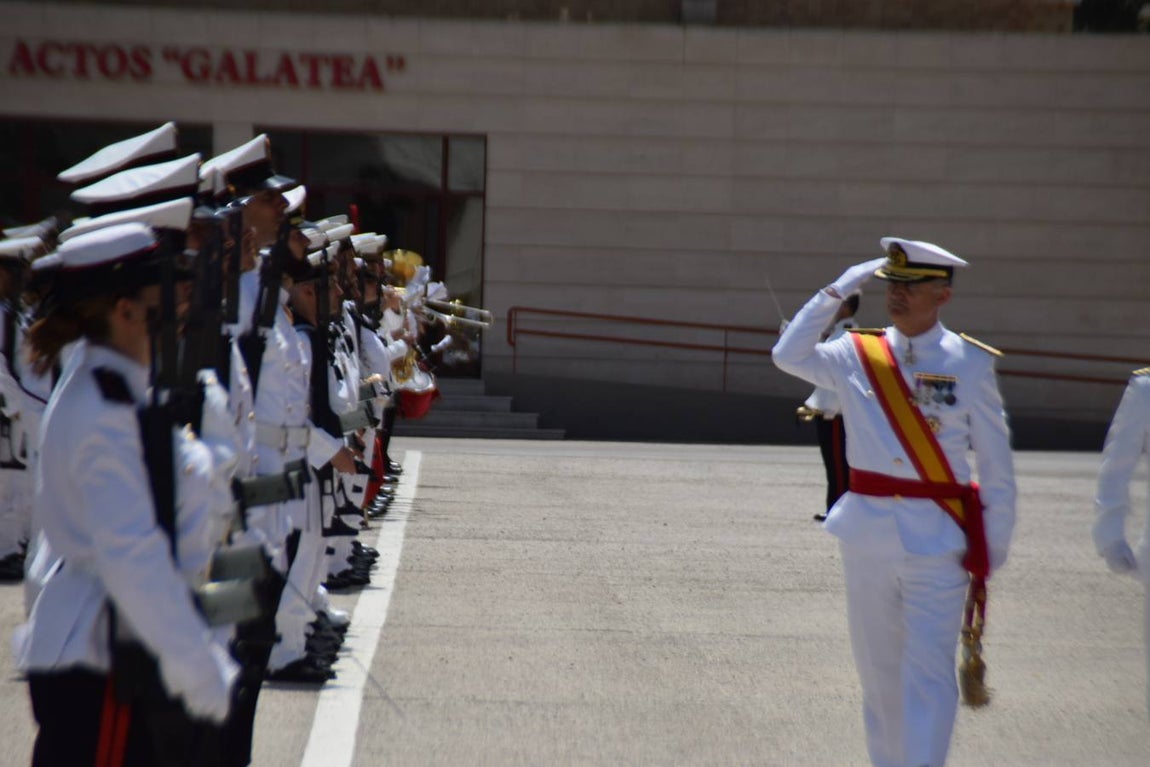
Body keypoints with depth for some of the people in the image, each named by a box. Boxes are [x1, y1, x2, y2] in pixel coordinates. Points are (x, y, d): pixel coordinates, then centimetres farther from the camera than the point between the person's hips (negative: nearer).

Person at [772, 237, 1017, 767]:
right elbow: (788, 356, -11)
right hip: (867, 530, 3)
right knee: (878, 668, 13)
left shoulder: (970, 363, -1)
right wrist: (837, 292, -10)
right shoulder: (857, 356, 4)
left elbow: (996, 463, 2)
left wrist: (994, 543, -1)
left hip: (938, 539, -3)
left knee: (928, 672, -7)